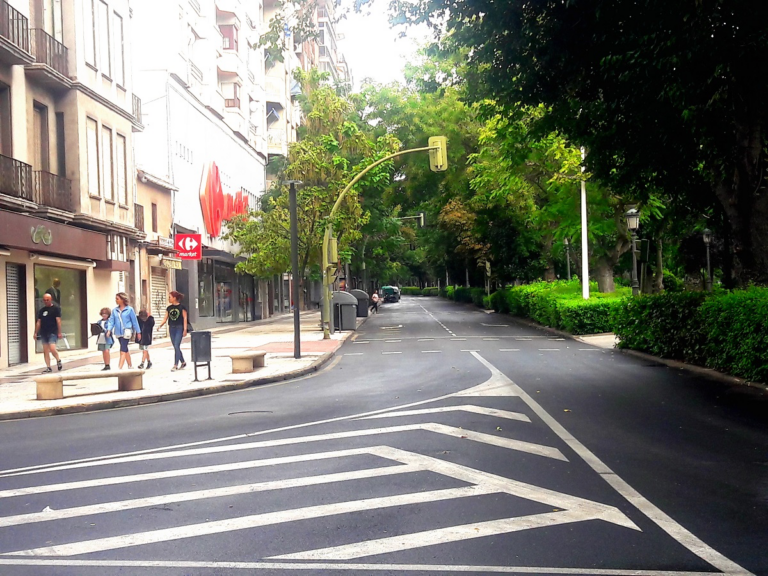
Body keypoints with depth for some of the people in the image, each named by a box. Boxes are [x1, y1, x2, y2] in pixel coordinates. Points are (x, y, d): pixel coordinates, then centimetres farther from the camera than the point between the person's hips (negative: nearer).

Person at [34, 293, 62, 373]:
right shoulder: (41, 310, 14)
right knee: (45, 351, 3)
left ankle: (58, 360, 9)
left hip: (52, 332, -5)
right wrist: (36, 332, 10)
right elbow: (38, 322, 15)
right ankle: (48, 367, 9)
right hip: (43, 333, 5)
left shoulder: (56, 309, -1)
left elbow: (58, 320, -6)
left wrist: (59, 332, -11)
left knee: (52, 349, -18)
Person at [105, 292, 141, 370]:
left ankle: (119, 368, -18)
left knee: (123, 350, -12)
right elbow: (111, 321, 5)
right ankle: (130, 366, 27)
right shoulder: (114, 310, 7)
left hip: (126, 332, -5)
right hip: (118, 333, 5)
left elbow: (134, 321, 0)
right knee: (125, 350, 15)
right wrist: (109, 330, -11)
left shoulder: (129, 309, -4)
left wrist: (138, 332, 4)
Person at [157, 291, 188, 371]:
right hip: (171, 328, 6)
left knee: (177, 346, -12)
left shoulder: (181, 307, -5)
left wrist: (185, 329, -11)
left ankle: (175, 365, -9)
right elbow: (165, 318, 7)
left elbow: (185, 318, -6)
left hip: (179, 328, -6)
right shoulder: (169, 308, 10)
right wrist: (160, 325, -9)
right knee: (176, 347, 9)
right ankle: (183, 363, 23)